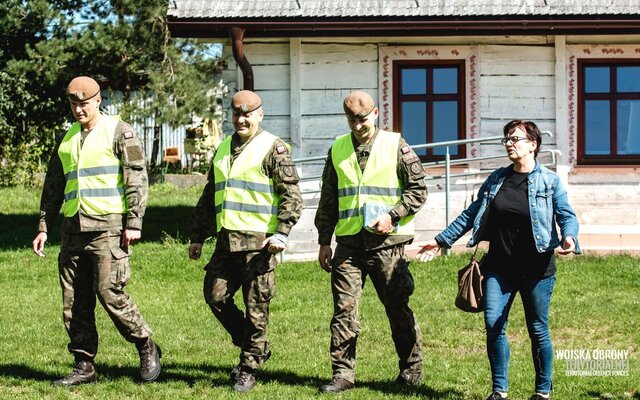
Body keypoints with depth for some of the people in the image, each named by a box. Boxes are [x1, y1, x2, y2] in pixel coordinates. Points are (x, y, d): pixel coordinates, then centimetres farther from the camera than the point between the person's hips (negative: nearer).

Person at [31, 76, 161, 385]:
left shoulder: (118, 131, -1)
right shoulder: (66, 139, 17)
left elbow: (137, 180, -6)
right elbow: (53, 187, 23)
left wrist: (134, 223, -13)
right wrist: (43, 228, 16)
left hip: (108, 225, -6)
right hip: (73, 229, 6)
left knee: (110, 293, -12)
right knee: (74, 302, 5)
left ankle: (147, 349, 6)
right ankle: (84, 367, 12)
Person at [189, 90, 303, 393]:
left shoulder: (272, 148, -2)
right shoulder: (222, 149, 19)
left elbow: (291, 195, -8)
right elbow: (209, 197, 25)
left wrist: (282, 233, -17)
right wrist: (198, 237, 22)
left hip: (259, 242, -7)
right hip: (227, 240, 7)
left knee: (256, 308, -2)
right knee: (215, 296, 3)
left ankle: (248, 369, 8)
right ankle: (255, 348, 20)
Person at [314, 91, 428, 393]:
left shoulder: (395, 146, -1)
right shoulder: (338, 150, 10)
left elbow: (418, 189, 0)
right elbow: (328, 200, 15)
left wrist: (393, 216, -13)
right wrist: (324, 241, 11)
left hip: (387, 242, -3)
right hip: (349, 241, 3)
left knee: (398, 308, 5)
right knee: (344, 308, -2)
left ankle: (411, 370, 19)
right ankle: (343, 374, 3)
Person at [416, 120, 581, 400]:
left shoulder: (549, 181, -2)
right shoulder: (496, 179, 10)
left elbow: (566, 216, -7)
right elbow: (471, 214, 15)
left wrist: (569, 238, -29)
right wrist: (442, 240, 14)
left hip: (536, 269, -3)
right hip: (499, 268, 4)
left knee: (538, 330, 4)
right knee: (493, 324, -5)